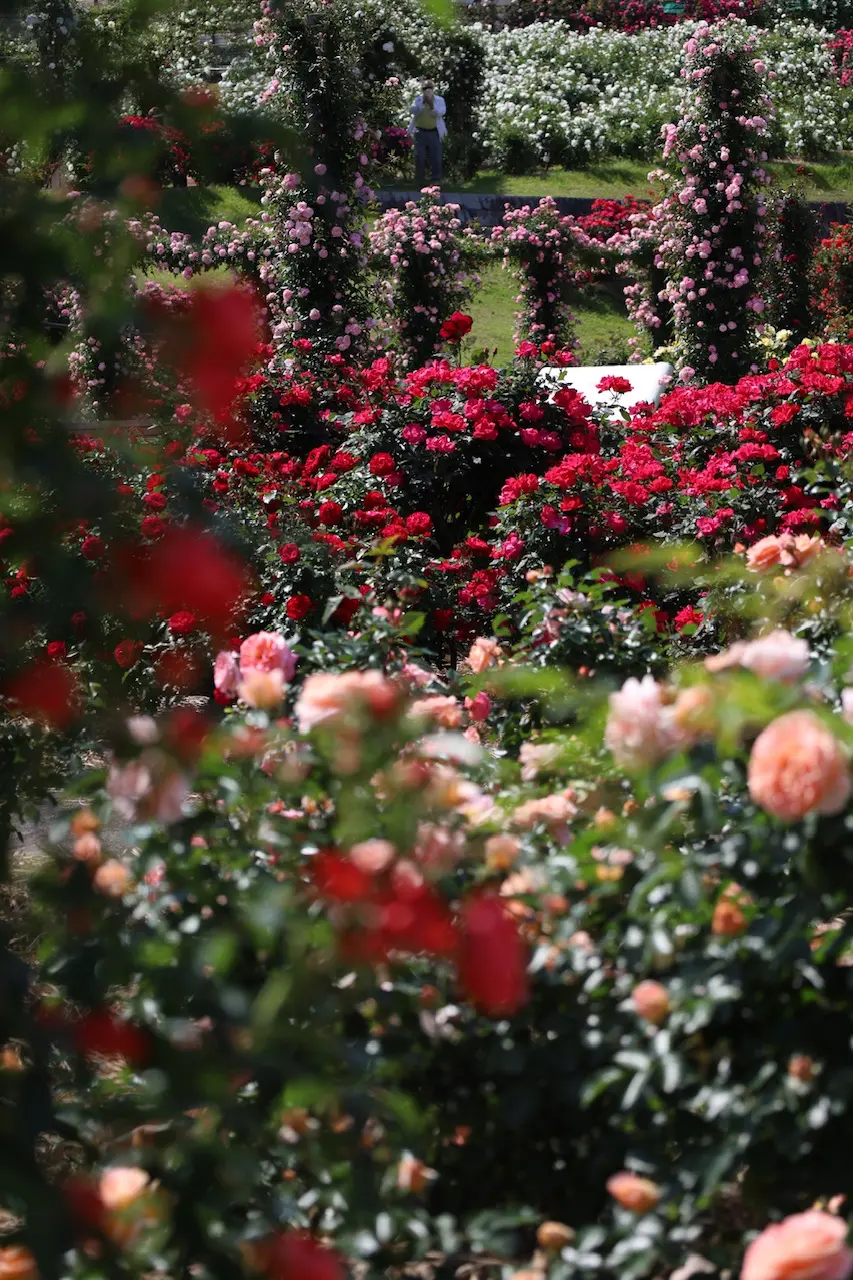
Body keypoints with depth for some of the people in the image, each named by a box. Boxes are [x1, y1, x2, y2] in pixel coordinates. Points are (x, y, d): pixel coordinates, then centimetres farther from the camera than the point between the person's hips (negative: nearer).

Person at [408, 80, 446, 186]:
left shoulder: (439, 100, 2)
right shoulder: (418, 99, 5)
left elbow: (441, 113, -13)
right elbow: (414, 111, -11)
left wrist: (432, 105, -26)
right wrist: (423, 102, -20)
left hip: (434, 132, -1)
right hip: (420, 132, 1)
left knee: (435, 157, 0)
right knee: (419, 157, 1)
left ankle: (436, 180, 8)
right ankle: (419, 180, 11)